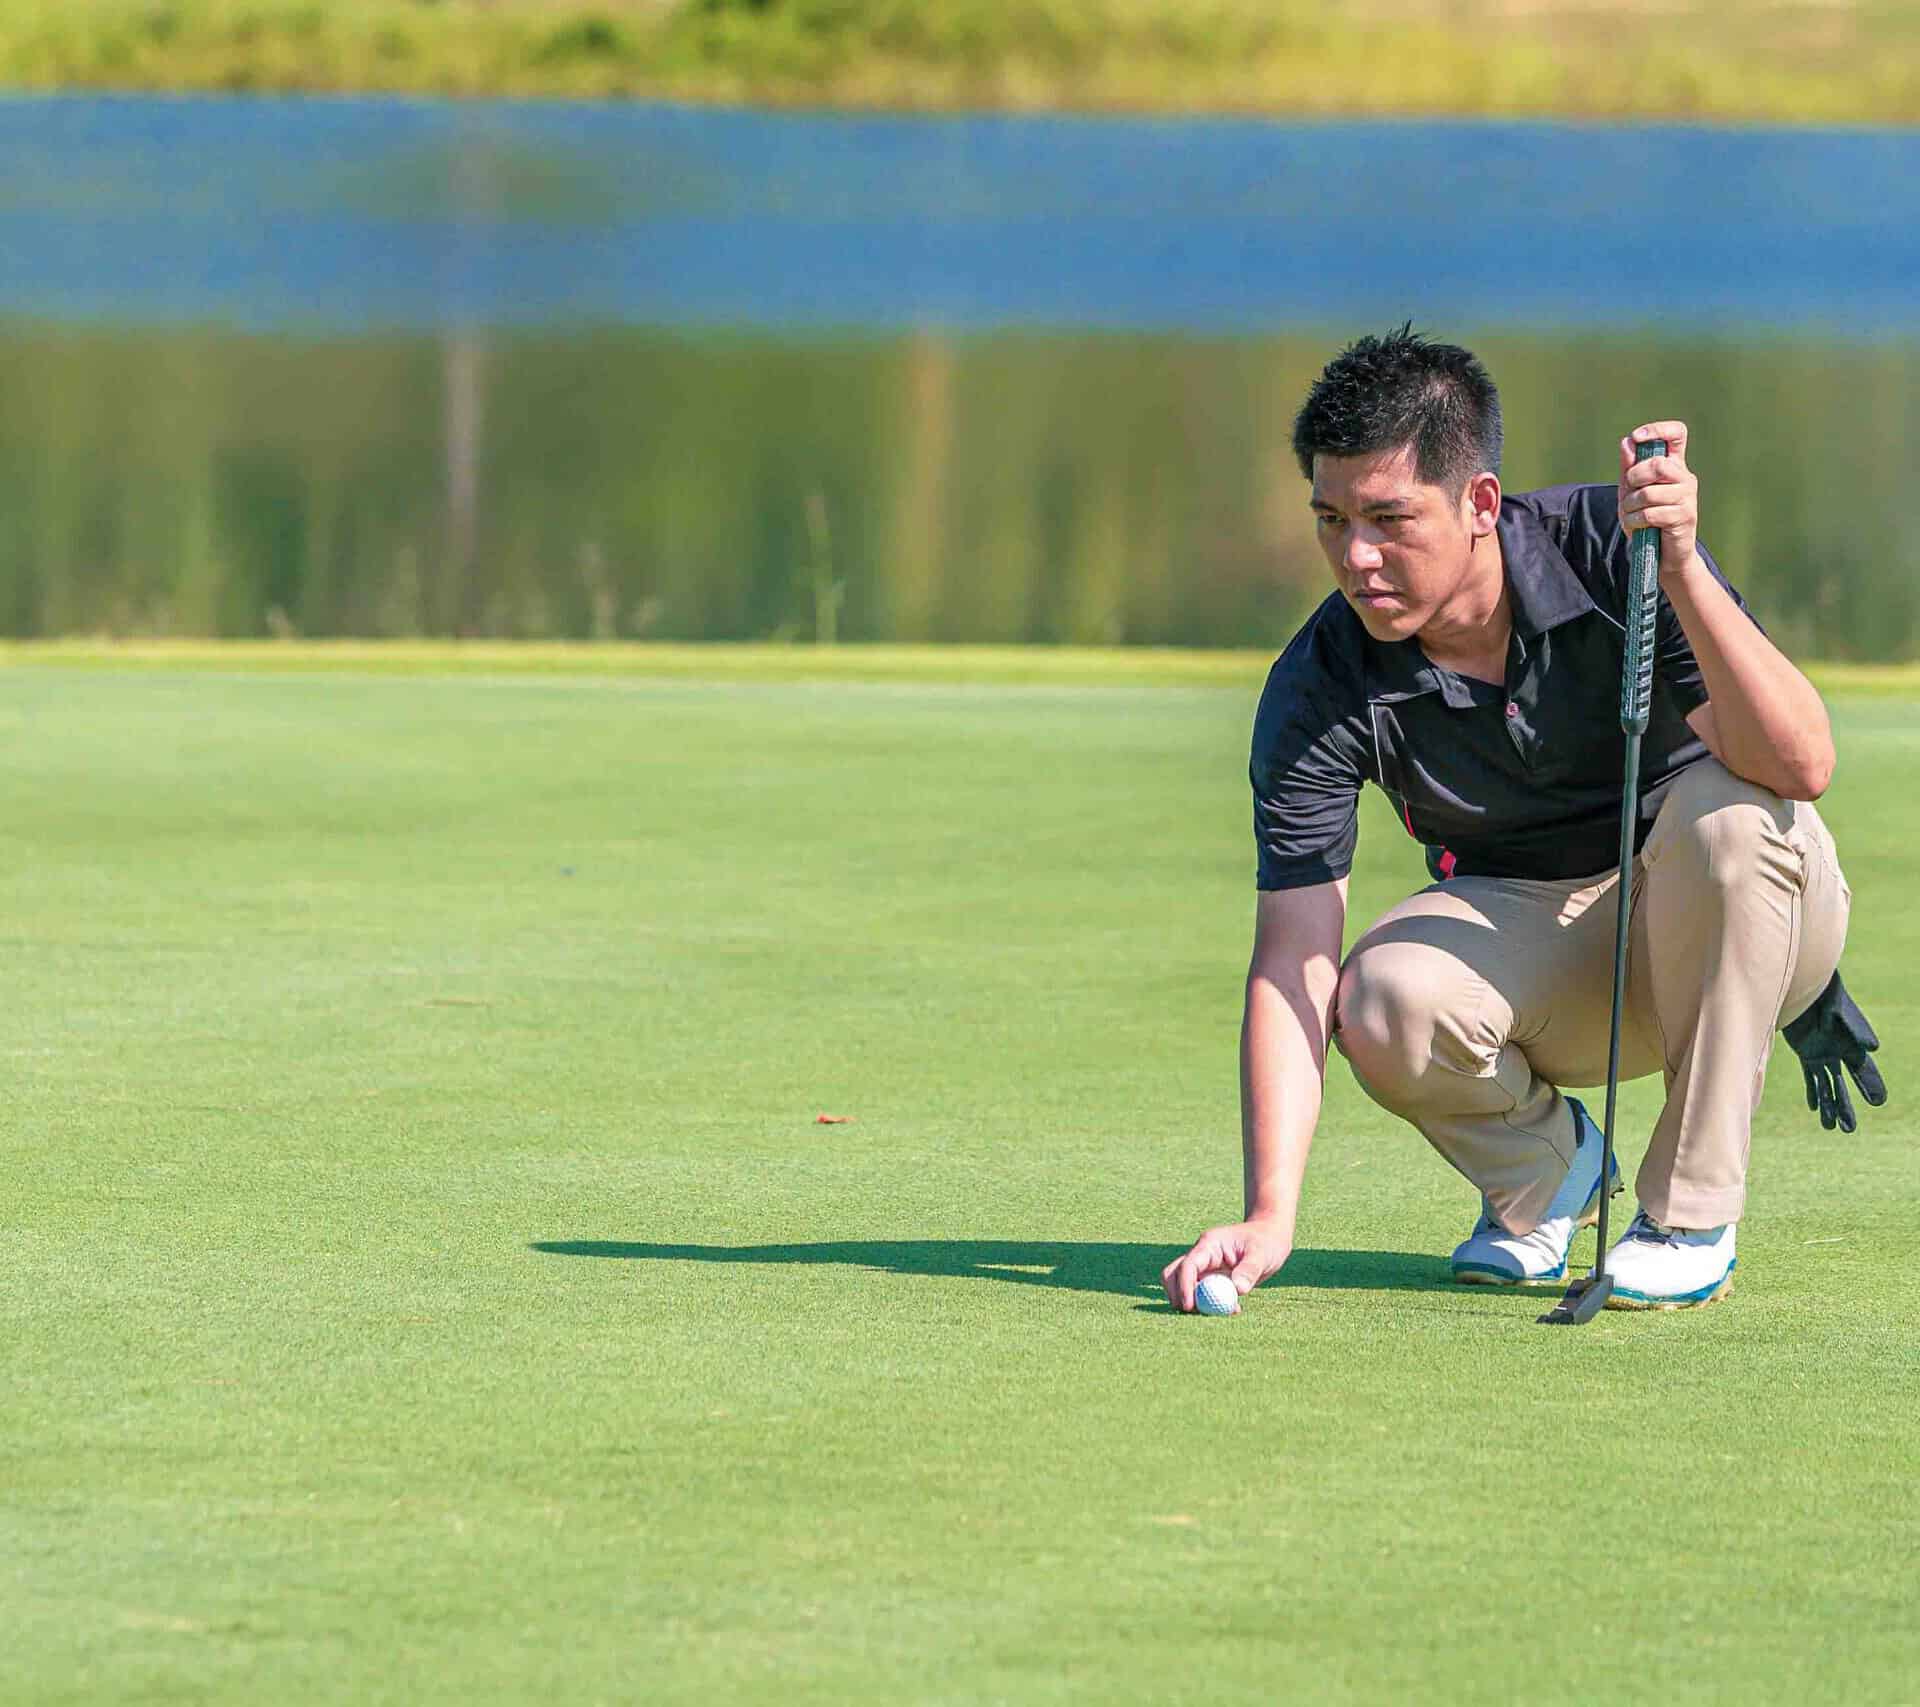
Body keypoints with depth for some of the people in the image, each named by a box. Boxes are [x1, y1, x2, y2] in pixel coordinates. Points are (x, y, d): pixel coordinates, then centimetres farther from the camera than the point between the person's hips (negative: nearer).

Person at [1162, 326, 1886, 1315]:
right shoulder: (1316, 690, -18)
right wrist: (1269, 1211, -34)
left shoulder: (1609, 546, -23)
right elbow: (1292, 963, -22)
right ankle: (1545, 1162, 5)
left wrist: (1681, 573, -48)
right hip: (1526, 926, 1)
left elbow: (1799, 766, -35)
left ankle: (1691, 1213, -21)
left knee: (1725, 810, -36)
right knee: (1384, 1002, -32)